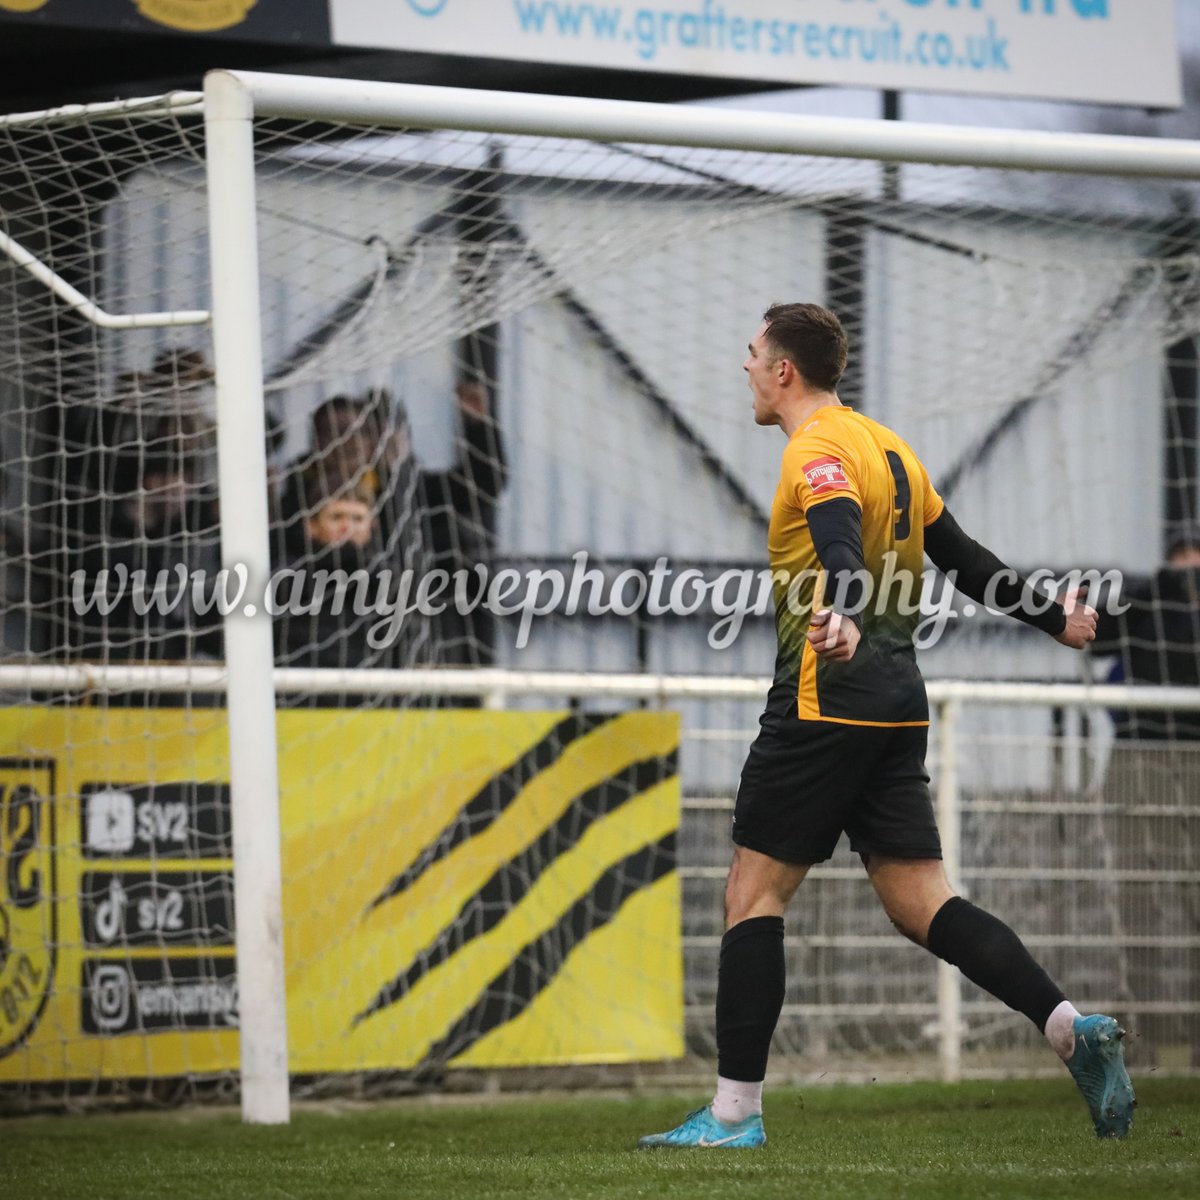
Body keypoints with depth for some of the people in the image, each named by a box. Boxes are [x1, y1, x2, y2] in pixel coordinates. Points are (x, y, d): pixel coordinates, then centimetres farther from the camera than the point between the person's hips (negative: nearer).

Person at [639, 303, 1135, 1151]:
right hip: (897, 701, 9)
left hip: (825, 702, -9)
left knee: (755, 890, -4)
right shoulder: (886, 447, 19)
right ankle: (1073, 1029, -10)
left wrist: (841, 616, -47)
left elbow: (841, 546, -28)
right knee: (920, 901, 5)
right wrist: (1054, 618, 36)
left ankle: (735, 1111, -5)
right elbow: (963, 557, 24)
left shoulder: (819, 451, -8)